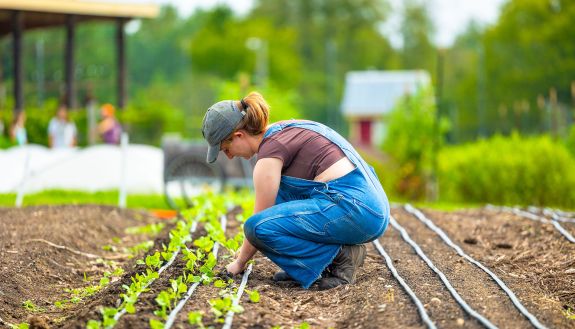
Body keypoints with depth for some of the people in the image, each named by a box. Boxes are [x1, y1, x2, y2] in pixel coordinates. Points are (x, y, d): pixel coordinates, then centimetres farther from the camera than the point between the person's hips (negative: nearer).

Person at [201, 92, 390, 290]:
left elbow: (259, 222, -1)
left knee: (259, 228, -15)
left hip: (356, 210, -10)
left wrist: (239, 263, 15)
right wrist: (246, 249, 37)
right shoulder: (284, 130, 19)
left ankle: (340, 256, -8)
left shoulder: (270, 150, -9)